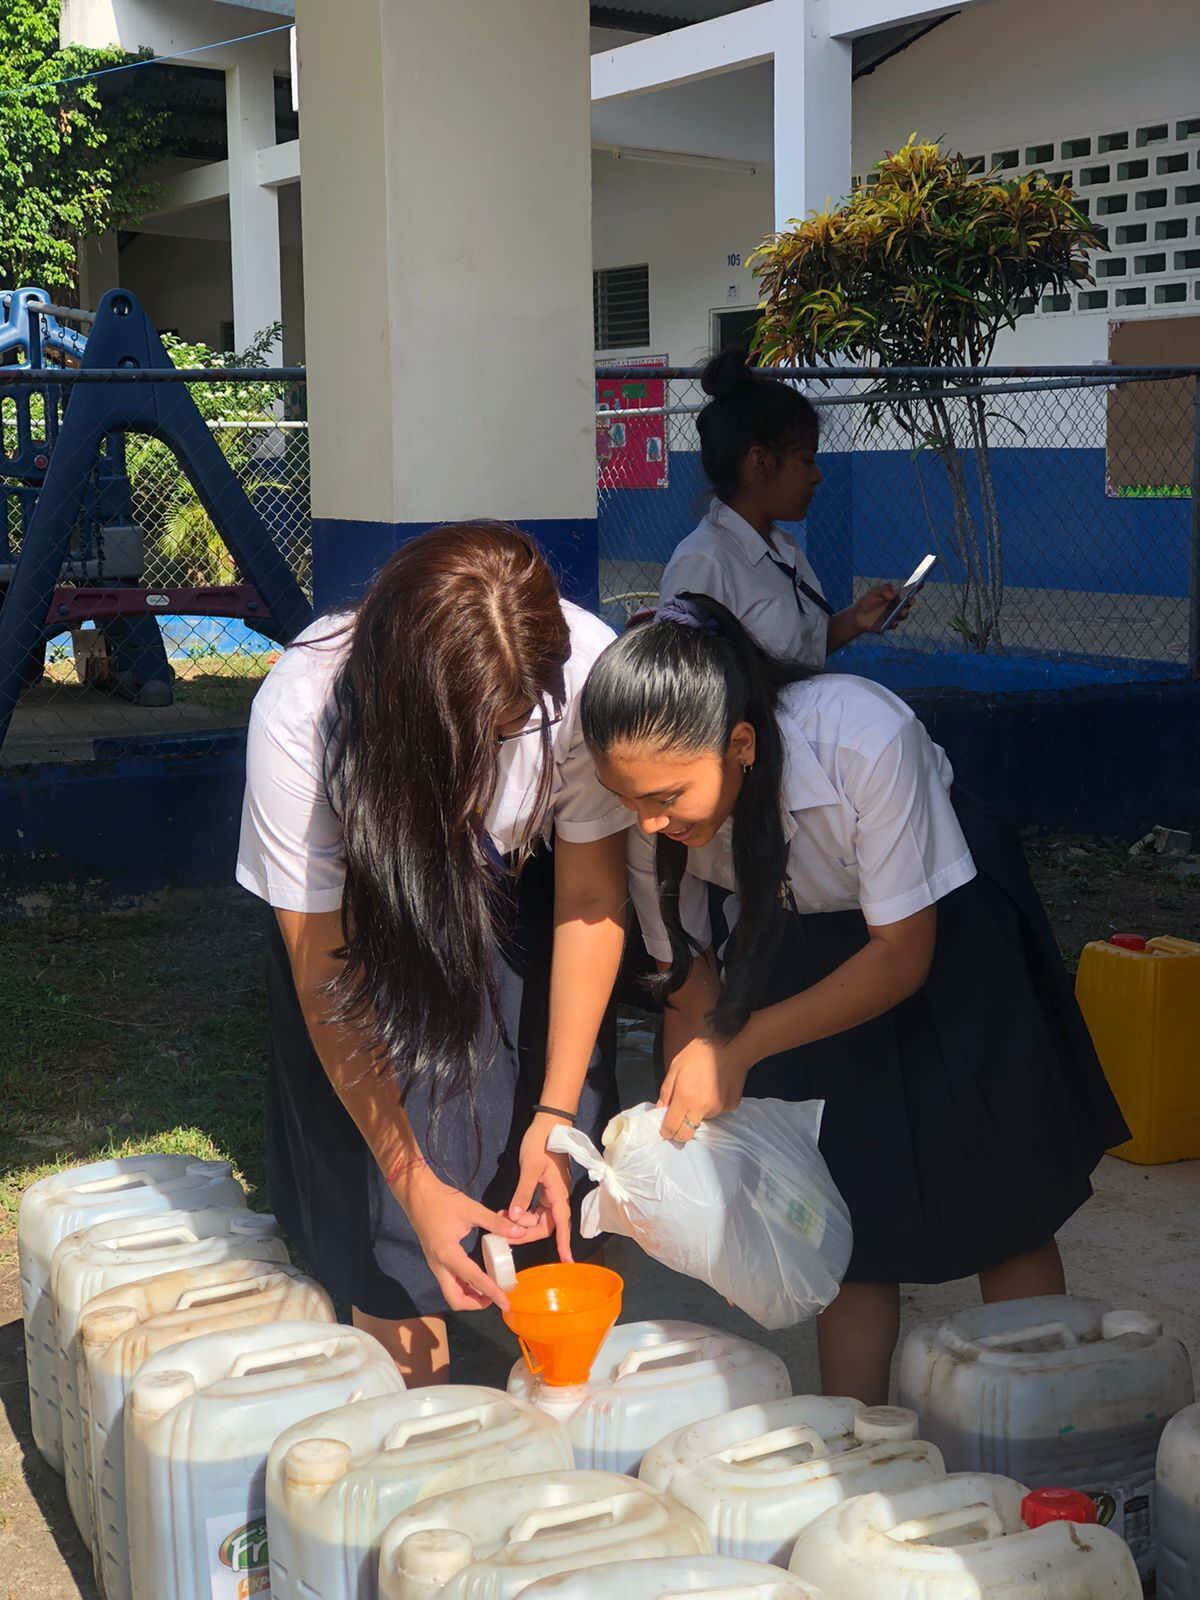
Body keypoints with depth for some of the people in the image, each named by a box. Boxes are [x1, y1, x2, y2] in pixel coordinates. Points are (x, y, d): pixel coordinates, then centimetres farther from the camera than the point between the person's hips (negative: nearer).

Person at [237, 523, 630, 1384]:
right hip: (363, 905, -1)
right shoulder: (301, 714, -35)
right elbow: (326, 970, -28)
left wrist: (557, 1110, -19)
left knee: (551, 1188, -5)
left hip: (518, 892, 2)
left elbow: (591, 894, -18)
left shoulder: (585, 671, -32)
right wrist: (417, 1188, -28)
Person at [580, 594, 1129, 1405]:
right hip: (808, 944, 3)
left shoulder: (865, 737, -38)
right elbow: (691, 981, -9)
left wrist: (738, 1047, -29)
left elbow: (903, 954, -27)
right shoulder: (659, 802, -23)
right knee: (848, 1219, 0)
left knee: (1003, 1207, 2)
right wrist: (685, 1123, -17)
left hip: (945, 926, -3)